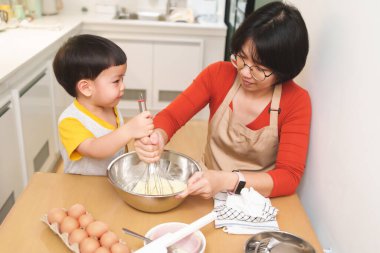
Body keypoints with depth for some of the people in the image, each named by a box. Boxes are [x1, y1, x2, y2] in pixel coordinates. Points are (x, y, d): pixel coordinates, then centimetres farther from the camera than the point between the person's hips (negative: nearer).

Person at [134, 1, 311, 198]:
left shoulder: (296, 102, -13)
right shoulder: (218, 74, -8)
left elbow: (290, 177, -18)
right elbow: (171, 116, -7)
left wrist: (227, 181, -32)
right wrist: (157, 137, -30)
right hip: (208, 194, 2)